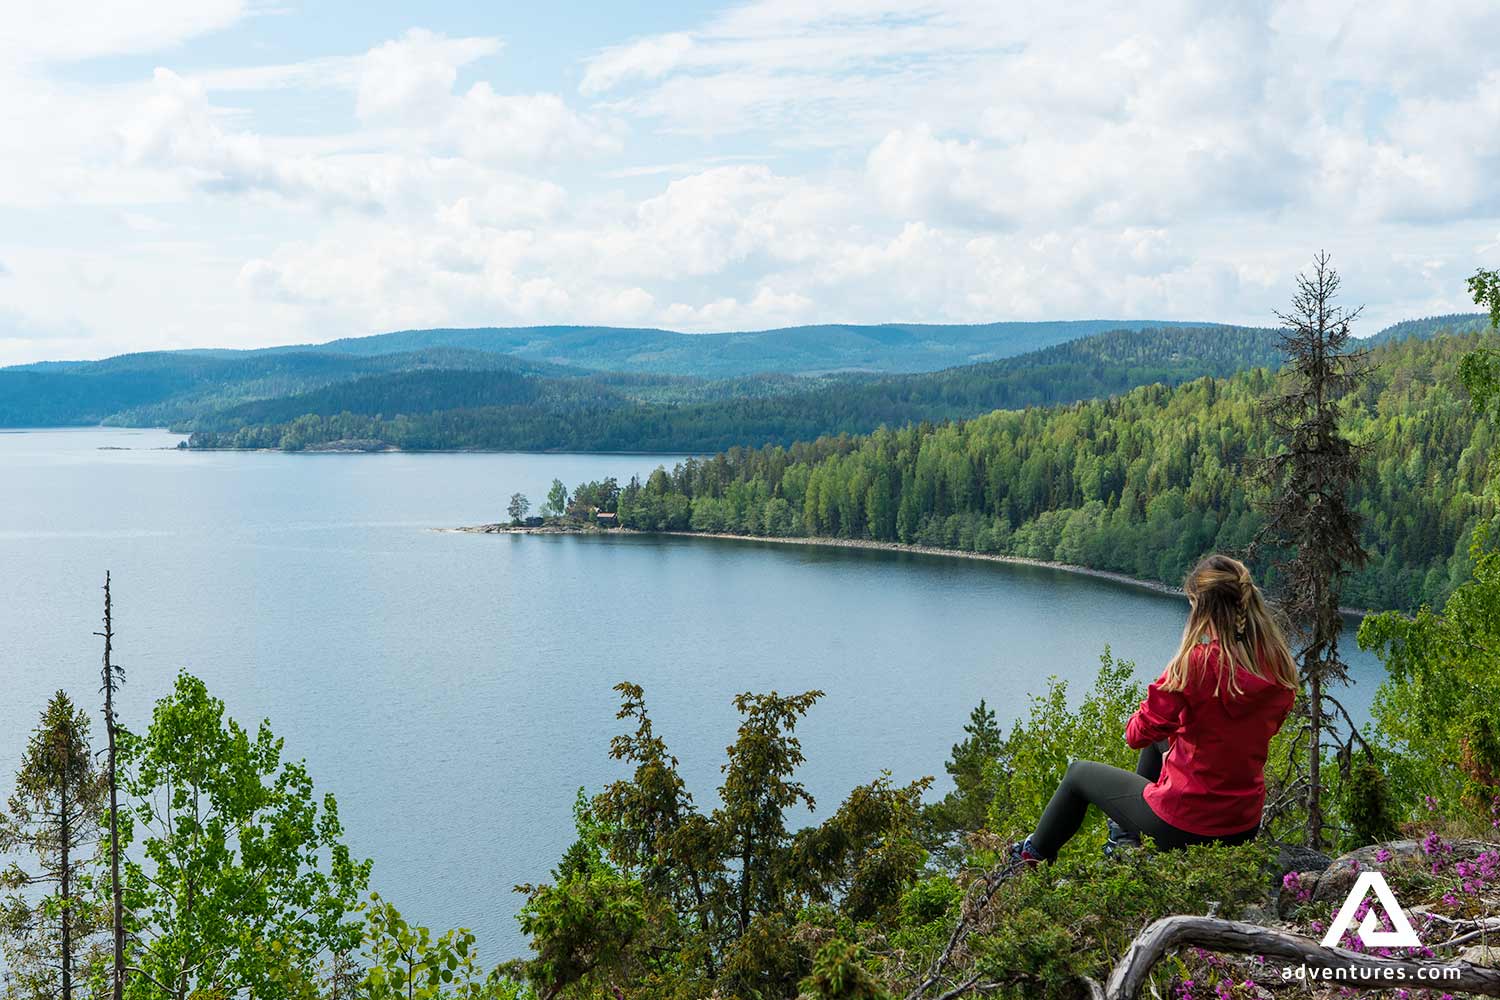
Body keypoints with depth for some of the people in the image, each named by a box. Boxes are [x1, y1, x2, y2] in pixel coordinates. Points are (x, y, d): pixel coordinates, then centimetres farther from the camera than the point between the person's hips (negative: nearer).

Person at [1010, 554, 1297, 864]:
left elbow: (1137, 735, -15)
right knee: (1162, 739, 33)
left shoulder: (1196, 662, -24)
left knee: (1079, 773, 21)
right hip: (1245, 826, 6)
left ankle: (1034, 854, 45)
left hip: (1183, 826, -6)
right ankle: (1125, 832, 48)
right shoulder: (1280, 667, -7)